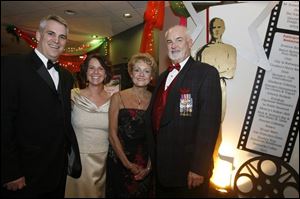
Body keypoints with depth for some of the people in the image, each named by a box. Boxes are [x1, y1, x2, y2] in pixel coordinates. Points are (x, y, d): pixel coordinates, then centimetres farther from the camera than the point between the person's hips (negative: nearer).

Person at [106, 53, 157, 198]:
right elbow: (112, 135, -8)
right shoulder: (118, 97, -6)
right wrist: (128, 164, -11)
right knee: (119, 193, 15)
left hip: (145, 165, 2)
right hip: (118, 161, -1)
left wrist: (149, 166, -10)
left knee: (143, 193, 18)